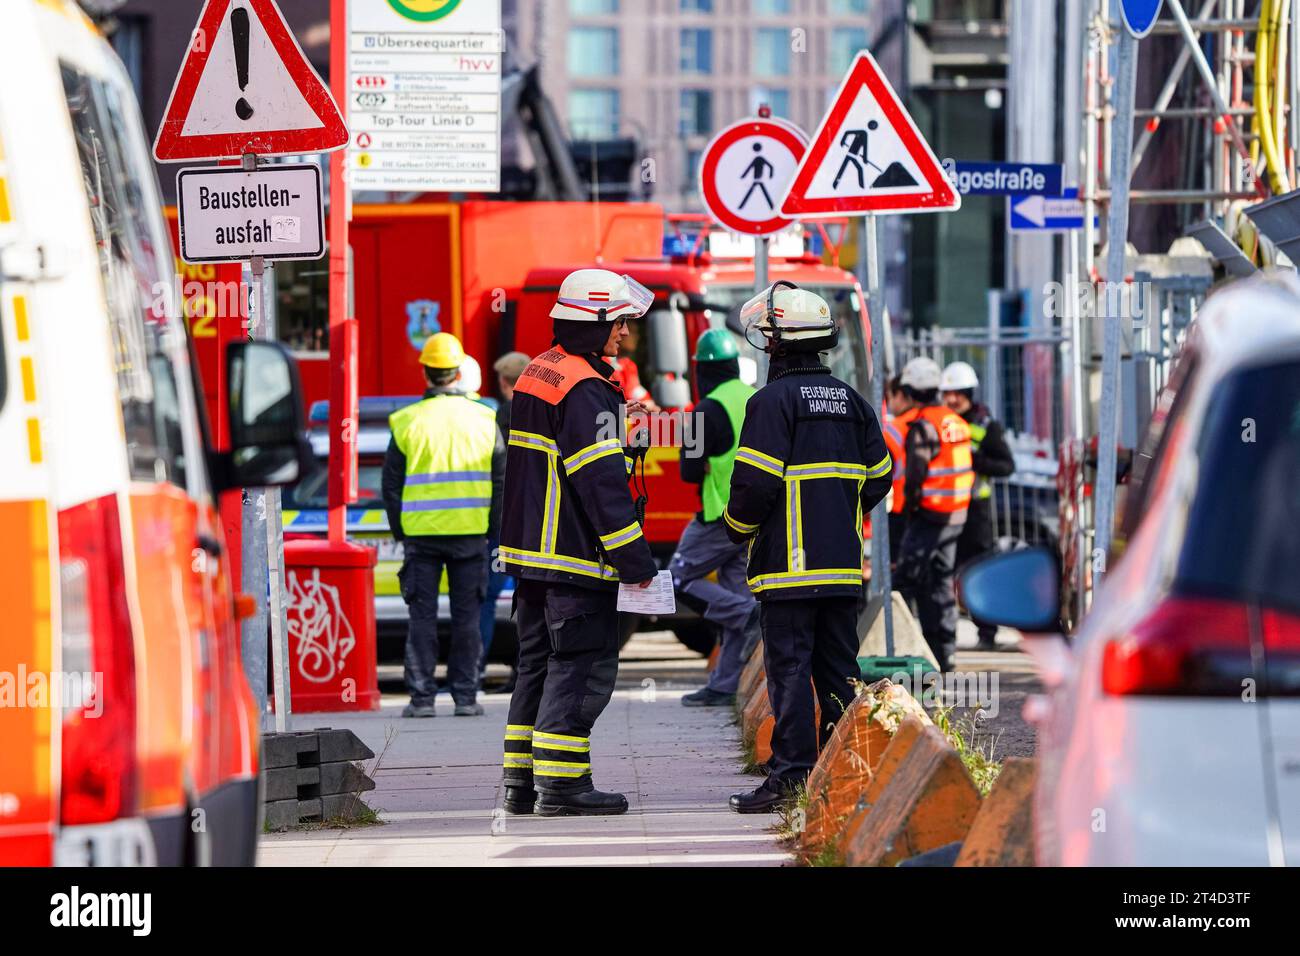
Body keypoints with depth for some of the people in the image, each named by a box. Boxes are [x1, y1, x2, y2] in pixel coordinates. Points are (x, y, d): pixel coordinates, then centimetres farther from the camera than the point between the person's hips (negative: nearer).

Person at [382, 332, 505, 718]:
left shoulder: (407, 422, -3)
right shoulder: (483, 420, 1)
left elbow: (391, 484, 1)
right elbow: (500, 481, 5)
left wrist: (400, 532, 11)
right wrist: (493, 530, 13)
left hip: (420, 532, -1)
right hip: (471, 533, 1)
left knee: (423, 618, 3)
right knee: (466, 617, 6)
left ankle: (422, 697, 1)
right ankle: (465, 696, 5)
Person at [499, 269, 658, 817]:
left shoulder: (538, 372, 14)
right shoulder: (586, 392, -17)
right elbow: (602, 483, -20)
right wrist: (635, 560, -16)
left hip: (529, 550, 10)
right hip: (576, 557, -10)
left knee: (538, 662, 14)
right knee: (582, 667, -6)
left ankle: (521, 781, 16)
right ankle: (561, 783, -9)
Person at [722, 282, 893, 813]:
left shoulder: (773, 401, -11)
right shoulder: (851, 401, 11)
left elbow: (755, 484, -15)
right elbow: (878, 479, 15)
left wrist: (738, 527, 2)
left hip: (789, 567, -7)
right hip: (843, 563, 7)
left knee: (789, 669, -5)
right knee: (838, 669, 10)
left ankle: (791, 777, -7)